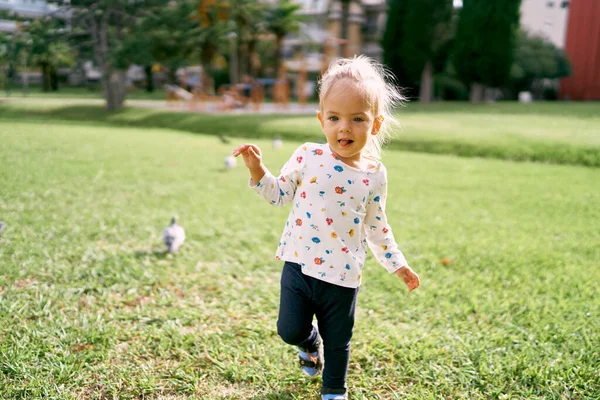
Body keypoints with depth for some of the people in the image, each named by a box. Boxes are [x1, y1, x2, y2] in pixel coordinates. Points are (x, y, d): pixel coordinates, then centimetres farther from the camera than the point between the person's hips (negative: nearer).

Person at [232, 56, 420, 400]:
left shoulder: (375, 176, -5)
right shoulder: (307, 156, -6)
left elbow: (377, 227, 6)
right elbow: (280, 194, 2)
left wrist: (398, 264, 8)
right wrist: (258, 170, -14)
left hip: (343, 275, 0)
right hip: (300, 265, 0)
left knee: (338, 342, 14)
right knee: (290, 330, 6)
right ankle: (311, 341, 42)